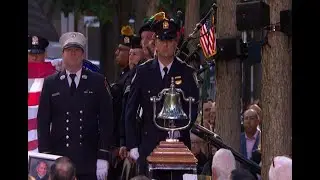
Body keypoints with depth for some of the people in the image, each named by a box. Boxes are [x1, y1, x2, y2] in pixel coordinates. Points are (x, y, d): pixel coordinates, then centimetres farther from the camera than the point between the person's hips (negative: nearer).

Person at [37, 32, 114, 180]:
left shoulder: (97, 82, 5)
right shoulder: (50, 83, 8)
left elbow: (106, 120, 3)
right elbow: (43, 122, 7)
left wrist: (103, 157, -4)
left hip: (89, 161, -1)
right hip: (59, 159, 1)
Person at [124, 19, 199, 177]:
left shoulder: (186, 73, 6)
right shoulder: (143, 72, 7)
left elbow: (193, 108, 3)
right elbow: (130, 111, 8)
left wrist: (180, 128, -14)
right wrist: (132, 145, 2)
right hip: (148, 144, 0)